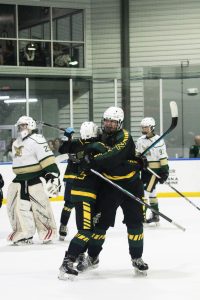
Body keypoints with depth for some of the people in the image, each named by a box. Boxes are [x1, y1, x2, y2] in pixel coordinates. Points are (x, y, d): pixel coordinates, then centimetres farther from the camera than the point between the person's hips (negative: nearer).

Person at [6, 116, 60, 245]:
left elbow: (47, 158, -21)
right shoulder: (16, 144, 18)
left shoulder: (37, 140, -12)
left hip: (37, 179, -8)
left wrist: (53, 174, -29)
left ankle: (47, 233, 9)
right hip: (20, 181, 8)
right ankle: (23, 234, 13)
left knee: (40, 207, -5)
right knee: (16, 207, 4)